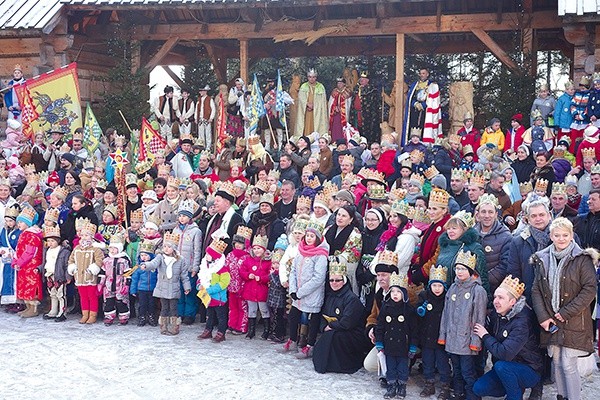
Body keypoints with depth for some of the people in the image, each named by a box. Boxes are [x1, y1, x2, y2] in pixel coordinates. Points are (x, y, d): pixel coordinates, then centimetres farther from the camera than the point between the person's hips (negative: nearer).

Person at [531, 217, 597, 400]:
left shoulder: (582, 259, -7)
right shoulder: (542, 259, 6)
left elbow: (590, 289, -11)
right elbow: (536, 289, 6)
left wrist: (566, 312, -14)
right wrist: (543, 316, -5)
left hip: (574, 322, -4)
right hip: (551, 321, 4)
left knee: (569, 365, -6)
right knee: (557, 363, 12)